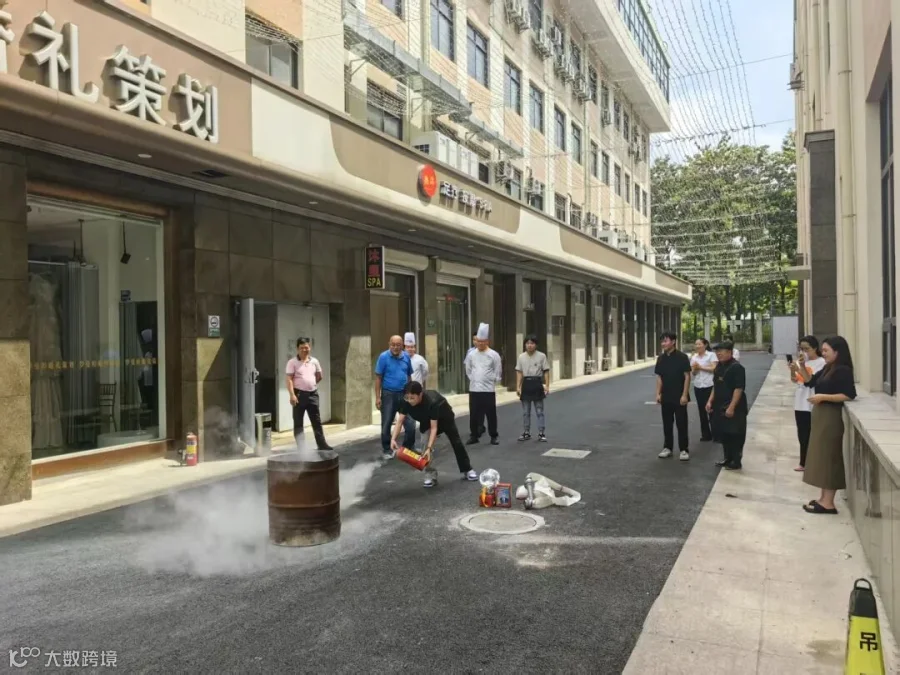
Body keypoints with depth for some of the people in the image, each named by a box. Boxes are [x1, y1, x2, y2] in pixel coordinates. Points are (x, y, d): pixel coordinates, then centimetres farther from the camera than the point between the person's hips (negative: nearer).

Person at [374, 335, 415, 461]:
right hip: (388, 394, -3)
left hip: (404, 394, 3)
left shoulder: (406, 357, 3)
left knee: (410, 424, 1)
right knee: (386, 424, 7)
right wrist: (378, 397, -10)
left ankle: (408, 449, 19)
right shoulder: (383, 357, -8)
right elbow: (378, 378, -7)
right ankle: (387, 450, 23)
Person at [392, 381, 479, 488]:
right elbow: (400, 421, -33)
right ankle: (430, 475, -5)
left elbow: (434, 427, -44)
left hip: (444, 416, -4)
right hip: (426, 420, 4)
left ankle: (467, 470, 27)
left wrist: (429, 448, -50)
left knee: (456, 442, 9)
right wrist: (393, 439, -46)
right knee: (425, 443, -16)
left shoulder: (432, 402, -47)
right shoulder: (407, 401, -33)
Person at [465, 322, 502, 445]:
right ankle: (474, 435, 18)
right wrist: (474, 380, 9)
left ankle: (494, 436, 15)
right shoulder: (471, 354, 3)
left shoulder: (494, 355, -5)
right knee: (474, 414, 6)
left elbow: (498, 372, 0)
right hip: (474, 389, 2)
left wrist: (490, 381, 1)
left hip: (488, 389, -2)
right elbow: (468, 370, 13)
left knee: (491, 414, 3)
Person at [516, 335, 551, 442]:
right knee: (525, 412, 9)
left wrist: (547, 386, -8)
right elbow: (519, 372, 6)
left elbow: (546, 372, -3)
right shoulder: (521, 357, 3)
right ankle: (526, 433, 19)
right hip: (526, 384, 3)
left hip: (537, 383, -3)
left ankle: (541, 433, 9)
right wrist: (518, 387, 1)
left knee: (539, 411, 3)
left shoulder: (541, 356, -4)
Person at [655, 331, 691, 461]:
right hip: (666, 397, 5)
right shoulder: (661, 358, 5)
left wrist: (684, 395, -15)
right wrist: (658, 393, 2)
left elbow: (687, 376, -10)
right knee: (667, 423, 11)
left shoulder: (682, 357, -10)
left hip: (679, 397, -5)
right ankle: (667, 448, 21)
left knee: (681, 424, 1)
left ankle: (684, 450, 9)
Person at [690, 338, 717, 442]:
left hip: (709, 386, -5)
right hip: (698, 386, 5)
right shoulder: (694, 357, 10)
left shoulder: (711, 355, -4)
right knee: (702, 410, 7)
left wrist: (701, 367, -11)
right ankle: (705, 434, 15)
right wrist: (695, 369, -12)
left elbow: (714, 368, -13)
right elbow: (693, 372, 9)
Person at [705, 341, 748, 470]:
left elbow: (739, 389, -21)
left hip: (733, 408, -9)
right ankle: (727, 458, 28)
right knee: (723, 433, 15)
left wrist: (731, 407, -24)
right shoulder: (719, 366, 11)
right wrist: (710, 401, 12)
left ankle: (736, 462, 10)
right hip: (720, 407, 9)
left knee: (735, 435, 0)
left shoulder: (736, 367, -16)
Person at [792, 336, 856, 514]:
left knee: (828, 457, -5)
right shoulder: (827, 369, 12)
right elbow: (811, 381, 20)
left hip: (831, 417, -9)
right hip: (821, 416, 9)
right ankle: (823, 498, 20)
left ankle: (828, 503, 0)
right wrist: (800, 369, 4)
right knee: (822, 457, 12)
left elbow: (848, 395, -23)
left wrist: (823, 396, -24)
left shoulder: (843, 371, -15)